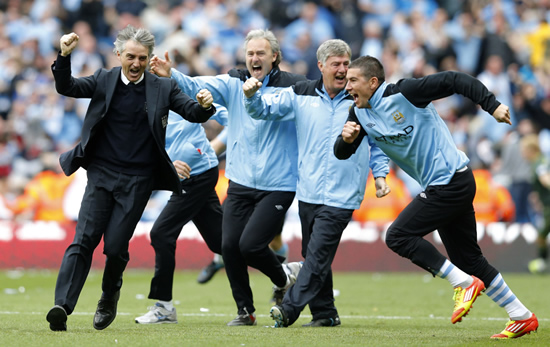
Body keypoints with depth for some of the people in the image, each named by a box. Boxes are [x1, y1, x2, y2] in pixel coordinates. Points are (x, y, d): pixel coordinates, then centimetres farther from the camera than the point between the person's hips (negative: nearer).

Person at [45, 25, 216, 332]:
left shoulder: (163, 88, 3)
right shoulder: (104, 81, 5)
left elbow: (193, 113, -1)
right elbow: (66, 87, -2)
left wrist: (204, 105, -25)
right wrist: (64, 56, -20)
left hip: (138, 180, -1)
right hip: (102, 173, 1)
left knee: (115, 246, -5)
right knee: (84, 240, -10)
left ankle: (110, 295, 24)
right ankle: (63, 306, -20)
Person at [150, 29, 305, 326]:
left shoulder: (293, 87, -6)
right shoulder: (233, 83, 4)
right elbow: (198, 86, -8)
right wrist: (170, 74, -26)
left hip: (277, 186, -4)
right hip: (240, 183, 4)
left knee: (250, 244, -13)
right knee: (229, 245, 0)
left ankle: (284, 276, 18)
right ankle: (245, 311, 17)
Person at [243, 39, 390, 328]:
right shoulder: (301, 95, 6)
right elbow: (264, 109, 9)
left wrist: (380, 175, 5)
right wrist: (252, 95, -12)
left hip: (341, 195, -3)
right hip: (308, 193, 3)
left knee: (318, 254, -12)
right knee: (313, 255, 8)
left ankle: (289, 309, -14)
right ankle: (324, 313, 18)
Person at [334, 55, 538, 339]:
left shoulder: (404, 93, -15)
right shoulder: (360, 114, 8)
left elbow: (456, 81, -16)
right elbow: (341, 153, 6)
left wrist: (492, 105, -24)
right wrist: (346, 138, -17)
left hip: (451, 182, -9)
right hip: (440, 187, 9)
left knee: (398, 236, -13)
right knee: (468, 259, 12)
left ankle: (465, 283, -9)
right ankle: (522, 318, 19)